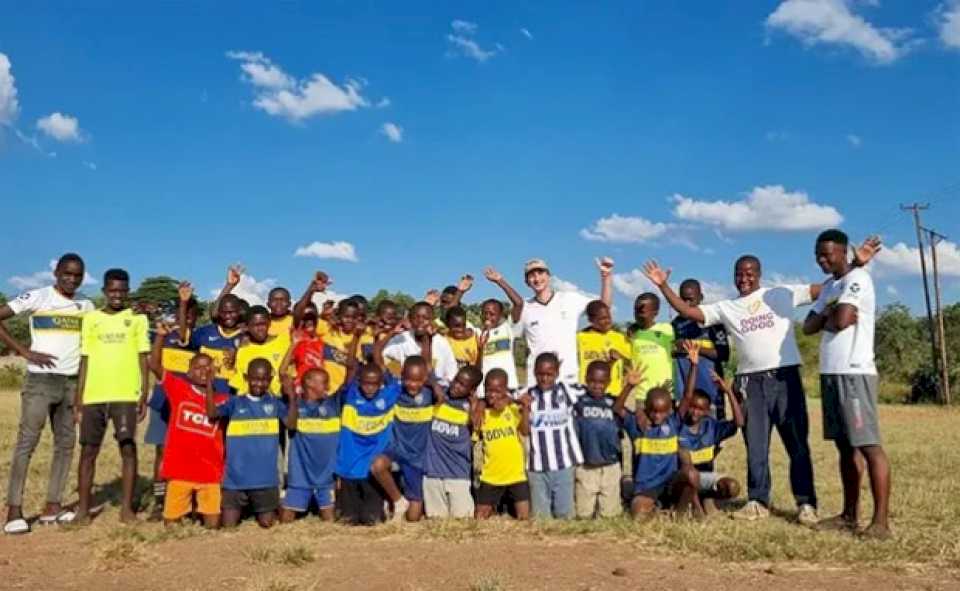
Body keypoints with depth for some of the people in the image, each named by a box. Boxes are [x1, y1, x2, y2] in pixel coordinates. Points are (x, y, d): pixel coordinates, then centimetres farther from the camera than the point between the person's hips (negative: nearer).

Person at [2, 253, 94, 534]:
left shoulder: (86, 305, 9)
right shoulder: (36, 297, -6)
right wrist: (25, 352, -13)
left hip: (71, 382, 5)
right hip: (40, 380, -5)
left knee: (66, 444, 6)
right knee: (27, 442, -5)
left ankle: (52, 506, 14)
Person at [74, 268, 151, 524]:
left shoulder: (138, 318, 6)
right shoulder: (91, 319, 10)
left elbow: (144, 359, 4)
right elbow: (85, 361, 10)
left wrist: (144, 395, -5)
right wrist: (78, 400, 6)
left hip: (126, 395, -2)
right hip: (93, 395, 2)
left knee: (128, 448, -4)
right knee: (89, 450, 5)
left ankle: (127, 507, 3)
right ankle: (83, 508, 13)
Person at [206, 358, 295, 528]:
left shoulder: (275, 402, 2)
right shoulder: (236, 402, 1)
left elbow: (291, 424, -11)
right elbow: (211, 414, -13)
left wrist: (292, 396, -22)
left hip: (265, 477, 0)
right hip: (236, 477, 0)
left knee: (267, 523, 8)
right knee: (228, 524, 3)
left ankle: (256, 509, 40)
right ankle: (244, 508, 35)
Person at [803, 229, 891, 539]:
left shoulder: (857, 278, -9)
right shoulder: (829, 286, 19)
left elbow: (840, 321, -21)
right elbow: (808, 327, 15)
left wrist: (826, 317, 1)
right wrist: (829, 314, -3)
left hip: (854, 374, -9)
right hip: (831, 374, 9)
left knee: (869, 445, -9)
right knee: (845, 445, 12)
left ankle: (881, 520, -7)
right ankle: (850, 514, 18)